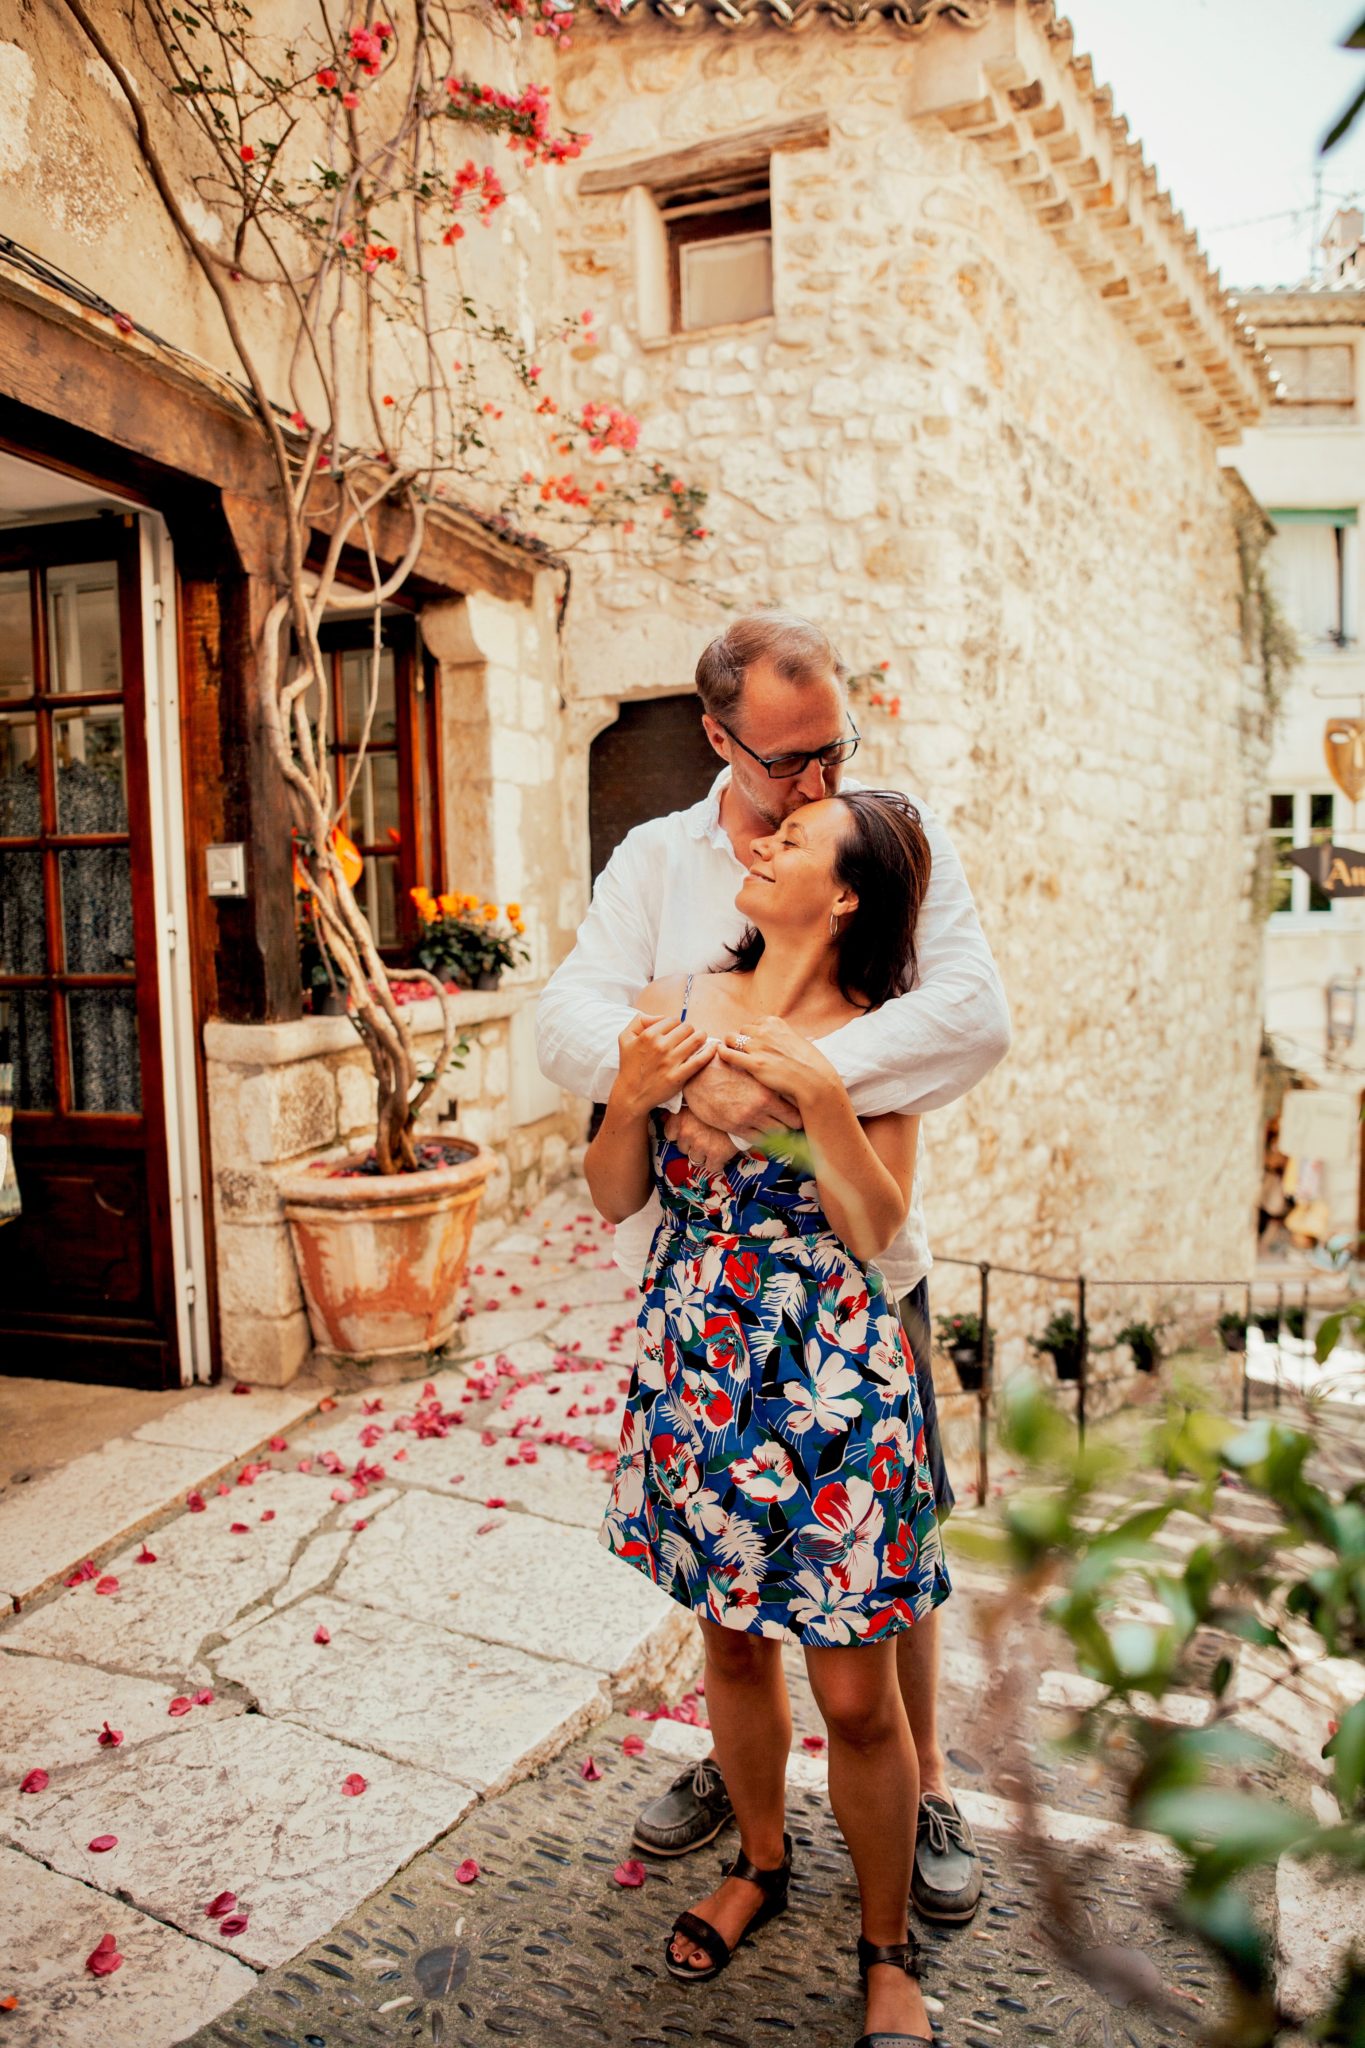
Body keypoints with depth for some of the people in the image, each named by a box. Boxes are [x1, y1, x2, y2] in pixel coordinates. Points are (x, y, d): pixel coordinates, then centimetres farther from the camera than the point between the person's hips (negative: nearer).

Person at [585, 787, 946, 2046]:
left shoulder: (877, 1039, -8)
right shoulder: (681, 1004, -1)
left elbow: (874, 1232, -15)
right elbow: (614, 1199, 1)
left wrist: (819, 1094, -25)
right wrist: (632, 1094, -17)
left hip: (828, 1387, -3)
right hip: (696, 1371, 3)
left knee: (857, 1696, 6)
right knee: (734, 1643, 21)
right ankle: (761, 1864, 48)